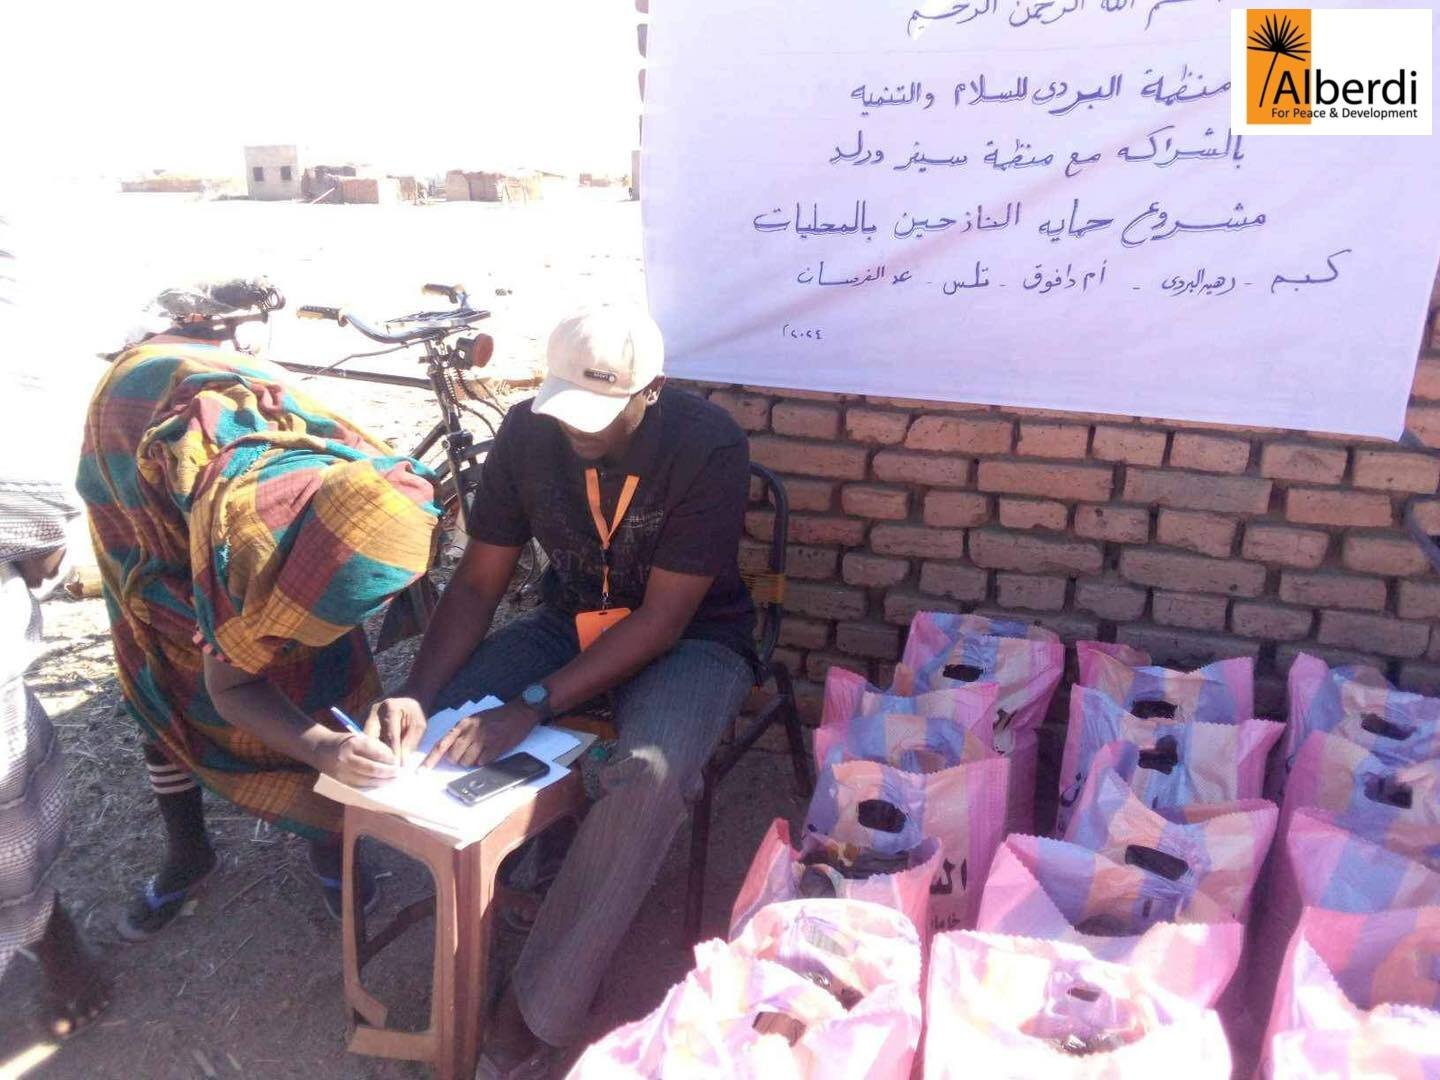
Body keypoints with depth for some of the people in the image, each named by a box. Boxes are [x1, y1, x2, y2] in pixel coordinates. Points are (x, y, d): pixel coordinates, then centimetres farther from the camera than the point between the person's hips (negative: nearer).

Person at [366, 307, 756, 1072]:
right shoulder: (528, 432, -12)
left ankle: (536, 1012, -16)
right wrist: (417, 696, -23)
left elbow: (661, 620, -24)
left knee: (650, 776, -35)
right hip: (568, 625, 5)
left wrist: (532, 706, -32)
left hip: (690, 639, -4)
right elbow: (477, 583, -7)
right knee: (422, 729, -16)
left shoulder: (709, 446, -24)